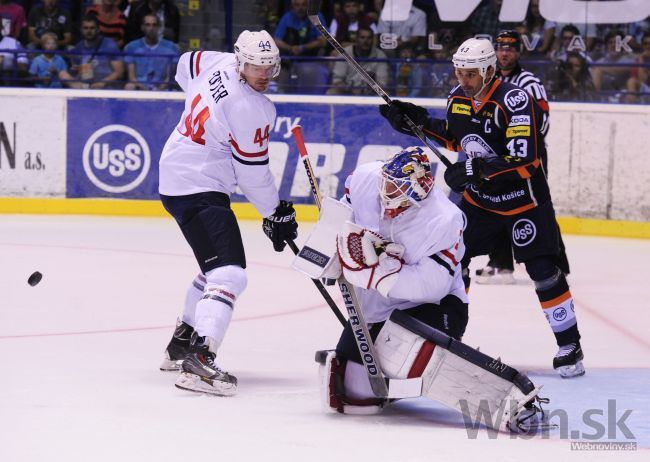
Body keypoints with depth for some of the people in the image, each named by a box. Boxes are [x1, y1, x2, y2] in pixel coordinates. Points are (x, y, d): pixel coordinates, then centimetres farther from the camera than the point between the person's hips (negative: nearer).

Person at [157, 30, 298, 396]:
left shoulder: (219, 63, 0)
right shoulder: (250, 108, -23)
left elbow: (187, 65, 23)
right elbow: (254, 172, -15)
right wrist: (276, 214, -1)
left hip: (178, 173, 11)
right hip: (198, 189, -11)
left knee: (216, 266, 28)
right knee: (229, 274, -22)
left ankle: (182, 343, 40)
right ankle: (198, 359, -37)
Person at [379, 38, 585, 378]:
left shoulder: (514, 102, -25)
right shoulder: (458, 98, -2)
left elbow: (524, 161, -31)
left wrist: (476, 169, -36)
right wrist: (417, 120, 5)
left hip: (524, 199, -6)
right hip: (479, 197, 6)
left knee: (543, 271, -9)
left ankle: (570, 346, 1)